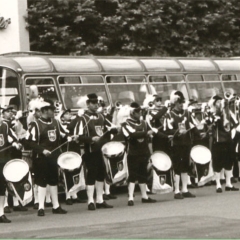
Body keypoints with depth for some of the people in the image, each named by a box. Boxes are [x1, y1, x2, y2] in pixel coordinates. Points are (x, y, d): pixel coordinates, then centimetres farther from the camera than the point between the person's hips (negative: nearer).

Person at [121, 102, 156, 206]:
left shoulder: (143, 123, 12)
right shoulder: (126, 124, -8)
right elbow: (132, 135, -25)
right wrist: (146, 133, -23)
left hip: (144, 153, 6)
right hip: (133, 154, -6)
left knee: (143, 175, 12)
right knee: (132, 176, -6)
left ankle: (144, 196, 21)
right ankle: (130, 198, -7)